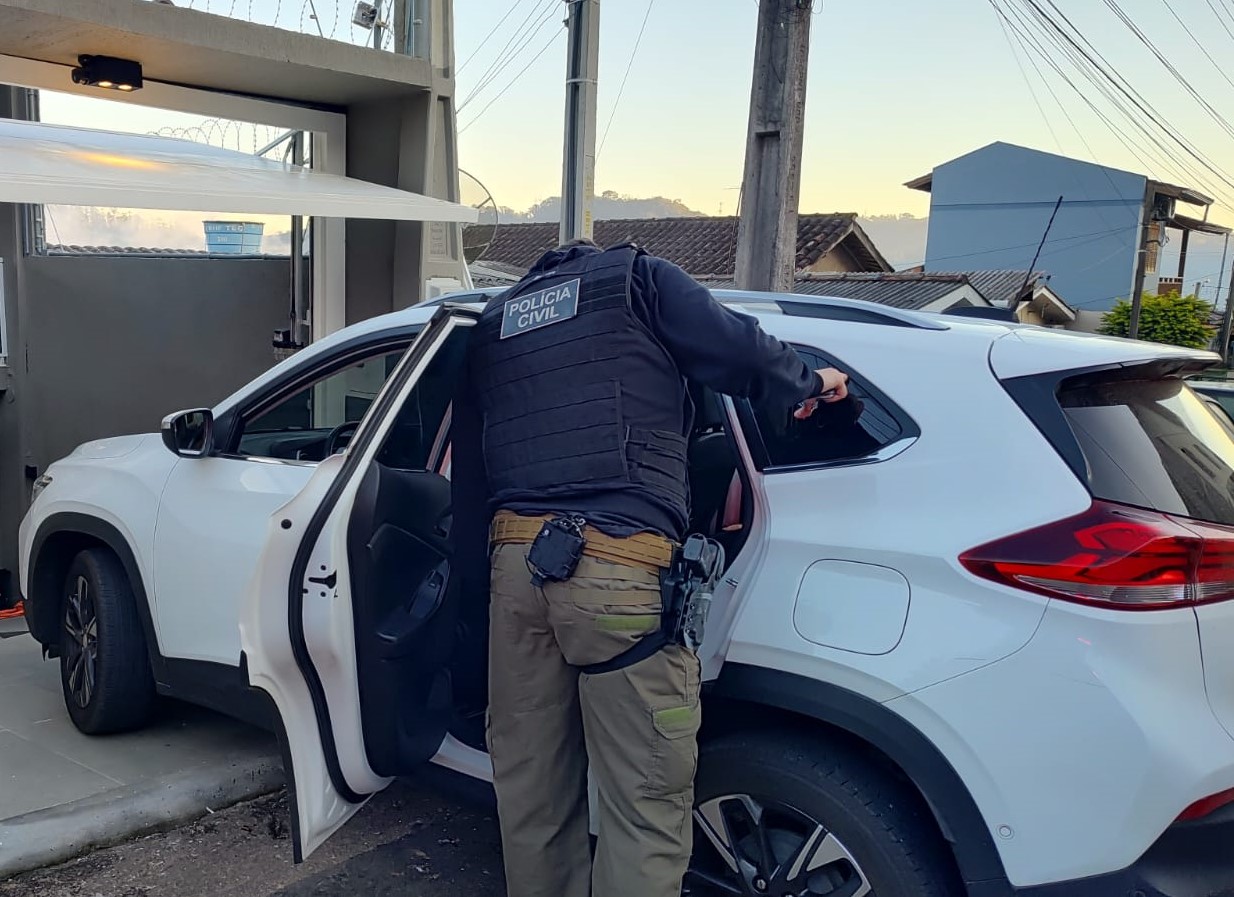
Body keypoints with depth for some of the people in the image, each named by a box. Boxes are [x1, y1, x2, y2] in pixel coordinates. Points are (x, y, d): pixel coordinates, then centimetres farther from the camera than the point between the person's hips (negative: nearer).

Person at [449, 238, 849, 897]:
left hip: (515, 561, 6)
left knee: (530, 786, 15)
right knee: (645, 804, 0)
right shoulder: (638, 279, 12)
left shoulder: (493, 323, 26)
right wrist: (809, 384, 22)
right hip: (621, 565, -5)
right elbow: (739, 352, 2)